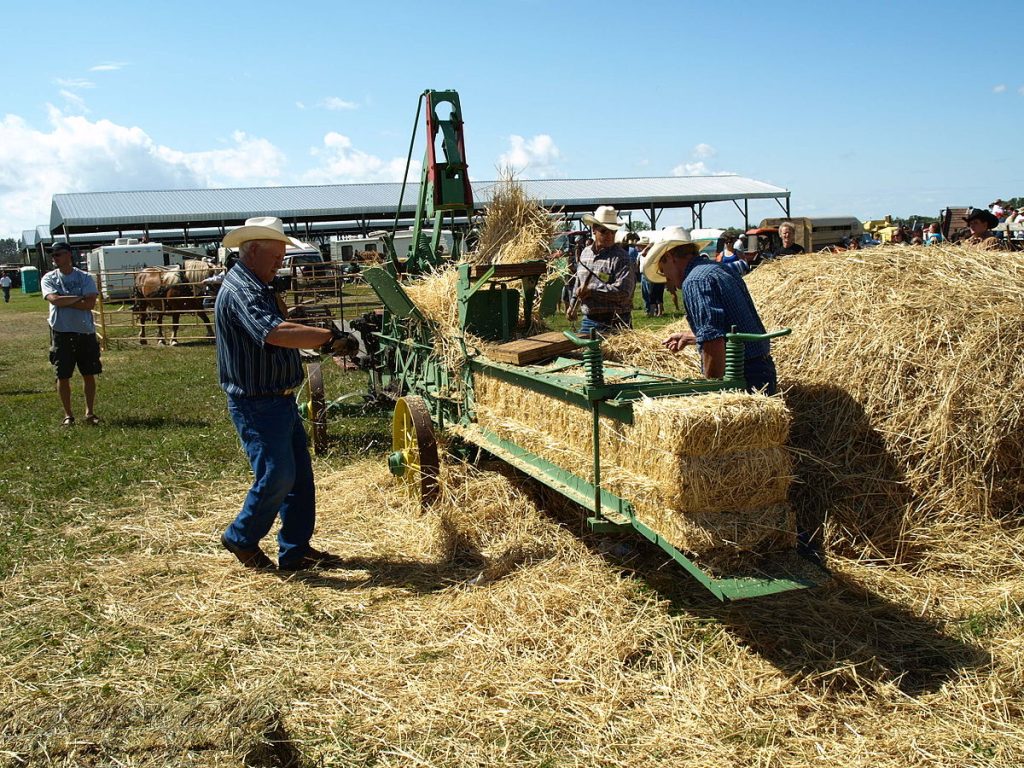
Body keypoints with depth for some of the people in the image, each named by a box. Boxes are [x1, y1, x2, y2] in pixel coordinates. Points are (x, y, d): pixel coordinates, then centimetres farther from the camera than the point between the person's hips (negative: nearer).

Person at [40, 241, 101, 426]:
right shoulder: (49, 278, 2)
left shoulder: (85, 277, 0)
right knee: (63, 376, 3)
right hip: (61, 333, 0)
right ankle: (68, 414, 15)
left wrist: (64, 301, -14)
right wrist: (78, 298, -11)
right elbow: (54, 299, -16)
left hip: (85, 331, 0)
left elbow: (90, 303, -13)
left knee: (89, 374, 7)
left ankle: (90, 412, 19)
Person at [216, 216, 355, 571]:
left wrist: (322, 341, 5)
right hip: (257, 404, -11)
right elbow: (276, 333, -35)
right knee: (277, 475, -6)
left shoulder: (258, 288, 15)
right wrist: (329, 337, -31)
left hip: (281, 399, 11)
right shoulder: (239, 291, -19)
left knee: (300, 475, 11)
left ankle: (296, 550, 19)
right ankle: (241, 538, 16)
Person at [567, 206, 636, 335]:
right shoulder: (585, 253, 11)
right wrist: (573, 305, 22)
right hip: (588, 319, 6)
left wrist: (591, 290, -19)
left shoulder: (621, 257, -11)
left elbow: (623, 292, -22)